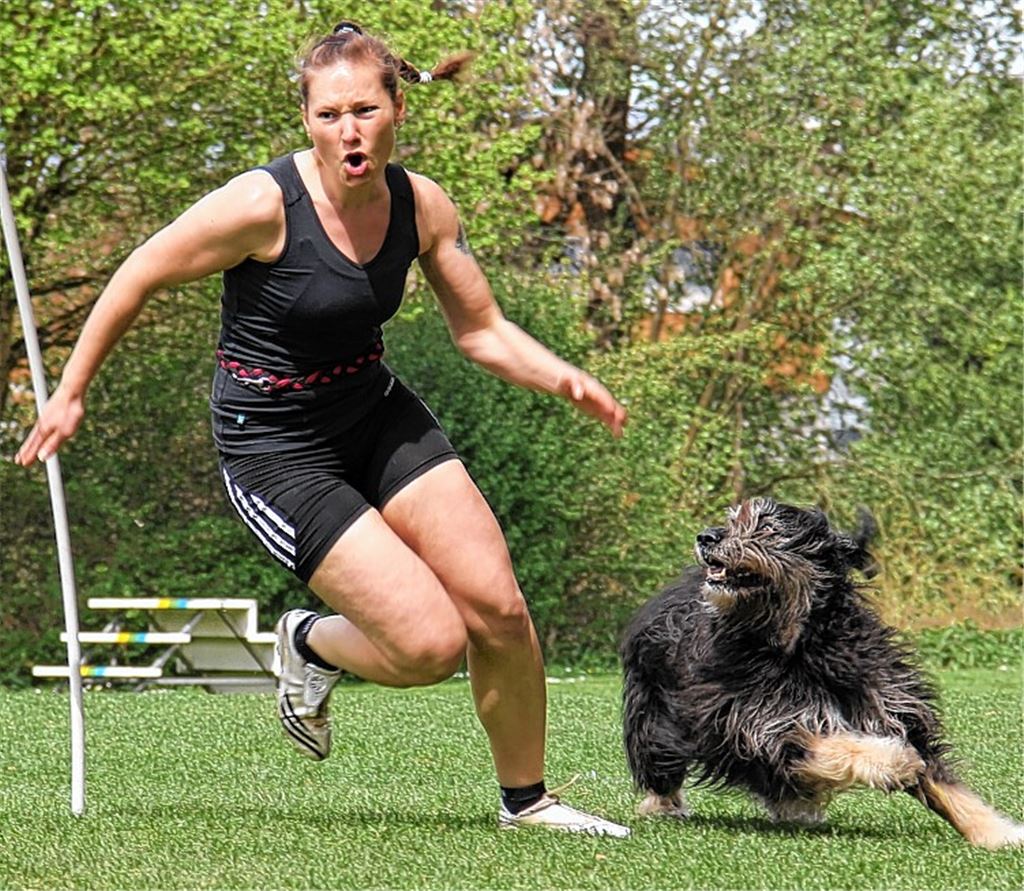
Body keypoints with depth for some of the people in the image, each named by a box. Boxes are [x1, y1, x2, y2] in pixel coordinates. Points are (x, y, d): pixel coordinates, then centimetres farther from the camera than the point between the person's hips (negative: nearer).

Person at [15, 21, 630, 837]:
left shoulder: (421, 206, -5)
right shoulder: (264, 206, -22)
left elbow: (482, 330, 4)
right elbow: (138, 278, -9)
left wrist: (563, 379, -14)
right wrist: (69, 394, -2)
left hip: (379, 417, 6)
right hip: (274, 450, -6)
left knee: (497, 608, -4)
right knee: (431, 644, -15)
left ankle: (526, 799, 18)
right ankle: (311, 646, 18)